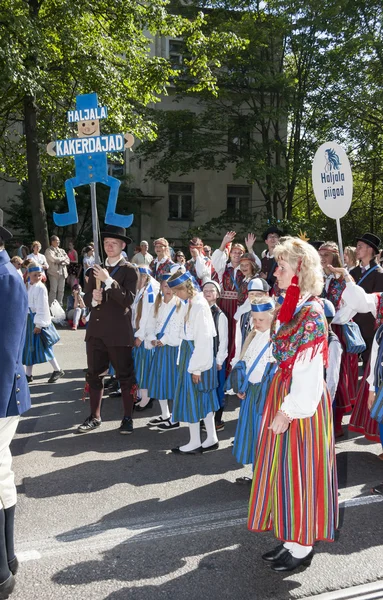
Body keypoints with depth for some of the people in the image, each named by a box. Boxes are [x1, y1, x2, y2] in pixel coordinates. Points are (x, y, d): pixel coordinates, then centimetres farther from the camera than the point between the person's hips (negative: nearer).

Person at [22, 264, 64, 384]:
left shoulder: (40, 288, -15)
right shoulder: (28, 286, 8)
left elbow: (42, 307, -18)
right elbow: (26, 303, 14)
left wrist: (38, 324, -19)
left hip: (39, 320, -8)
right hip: (29, 319, 8)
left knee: (43, 347, -3)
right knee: (28, 347, 11)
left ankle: (58, 370, 12)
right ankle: (28, 375, 21)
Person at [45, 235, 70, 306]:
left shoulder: (62, 250, 18)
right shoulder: (49, 251, 0)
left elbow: (68, 260, 12)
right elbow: (54, 259, -15)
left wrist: (61, 262, -9)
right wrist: (63, 258, -1)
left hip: (62, 272, 5)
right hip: (54, 272, -5)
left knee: (61, 290, 5)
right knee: (53, 290, -7)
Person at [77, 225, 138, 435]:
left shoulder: (129, 270, -4)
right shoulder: (96, 269, 13)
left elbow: (128, 300, -16)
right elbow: (86, 298, 11)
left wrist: (108, 280, -21)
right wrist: (93, 299, -11)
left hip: (119, 332, -5)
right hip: (96, 330, 5)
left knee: (125, 376, 4)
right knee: (94, 374, 11)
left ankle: (127, 418, 16)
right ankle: (94, 417, 23)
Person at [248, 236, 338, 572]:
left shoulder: (311, 312, -20)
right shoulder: (292, 307, 7)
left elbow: (309, 372, -21)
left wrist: (288, 411, -17)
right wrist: (280, 404, 11)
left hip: (301, 404, -9)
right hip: (284, 393, 9)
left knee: (298, 469, 4)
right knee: (285, 468, 16)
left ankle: (303, 547, 22)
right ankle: (292, 539, 31)